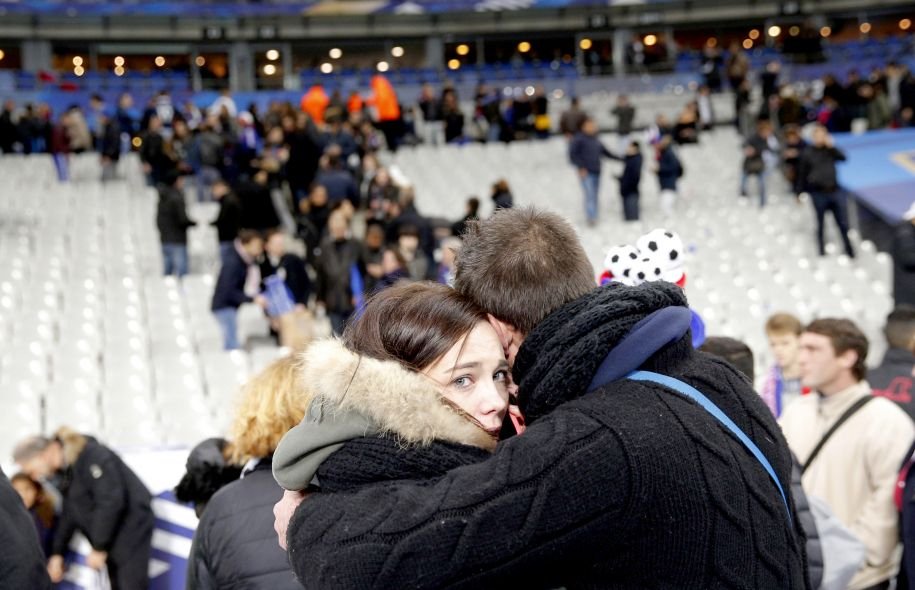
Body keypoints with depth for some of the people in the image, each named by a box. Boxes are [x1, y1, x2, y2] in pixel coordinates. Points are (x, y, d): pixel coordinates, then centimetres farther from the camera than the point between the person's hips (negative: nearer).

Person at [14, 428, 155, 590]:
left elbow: (111, 502, -25)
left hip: (131, 528, -9)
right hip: (114, 534, 9)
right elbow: (70, 514, 14)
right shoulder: (65, 467, 8)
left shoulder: (93, 456, -20)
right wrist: (57, 553, 10)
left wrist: (99, 548, -19)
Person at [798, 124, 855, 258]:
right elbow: (802, 174, 6)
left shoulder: (830, 150, 7)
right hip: (818, 193, -1)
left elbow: (843, 158, -10)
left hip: (835, 191, 1)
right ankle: (822, 249, 23)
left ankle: (849, 249, 16)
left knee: (843, 223, 3)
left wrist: (832, 146, -17)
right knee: (821, 223, 9)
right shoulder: (807, 153, 2)